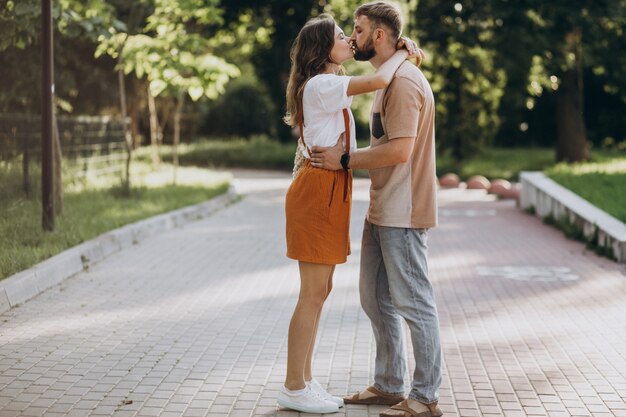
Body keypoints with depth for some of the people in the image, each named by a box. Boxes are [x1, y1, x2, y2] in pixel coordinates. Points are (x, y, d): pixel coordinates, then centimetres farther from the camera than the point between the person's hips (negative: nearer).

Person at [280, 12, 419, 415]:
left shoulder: (331, 87, 19)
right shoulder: (320, 86, -14)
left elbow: (373, 82, 35)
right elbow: (378, 81, -25)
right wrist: (401, 53, -8)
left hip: (331, 191, 10)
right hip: (318, 190, -10)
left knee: (320, 291, 12)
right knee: (313, 294, -6)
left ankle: (304, 381, 19)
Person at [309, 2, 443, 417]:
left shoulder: (403, 82, -17)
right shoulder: (388, 80, 17)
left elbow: (399, 151, -25)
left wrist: (344, 159, -17)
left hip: (403, 214, -11)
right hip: (382, 212, 11)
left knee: (413, 303, -2)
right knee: (376, 299, 16)